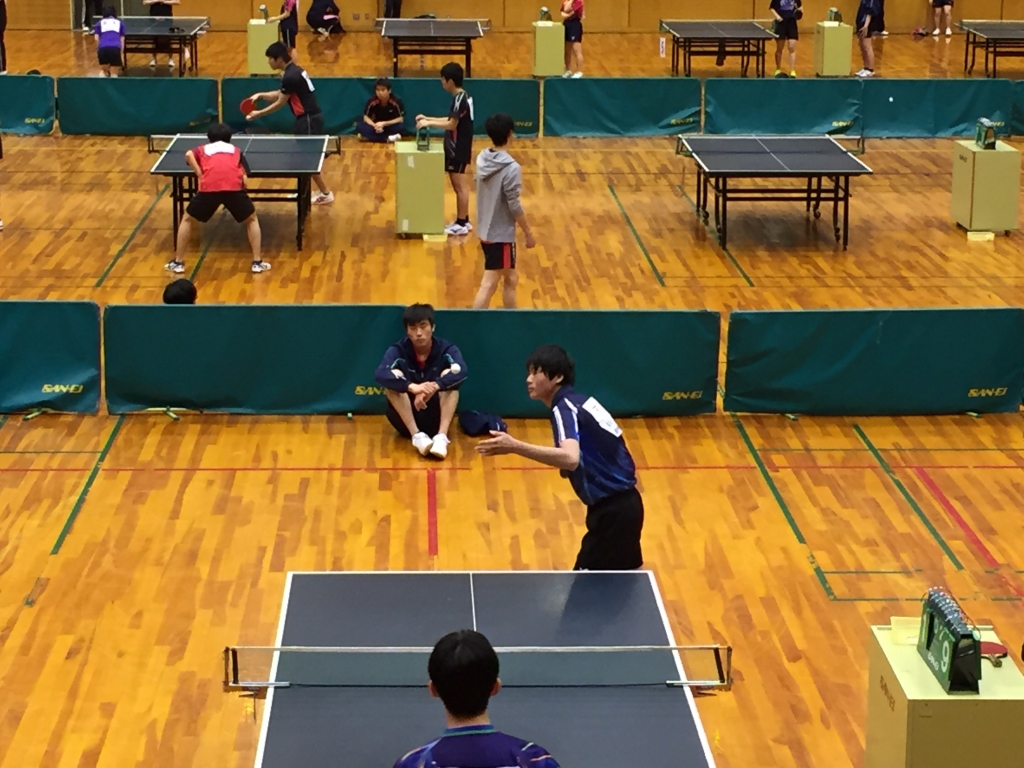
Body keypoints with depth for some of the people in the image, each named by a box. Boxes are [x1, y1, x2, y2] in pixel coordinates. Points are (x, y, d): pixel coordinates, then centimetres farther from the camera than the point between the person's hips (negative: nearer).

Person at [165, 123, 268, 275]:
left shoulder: (202, 149, 30)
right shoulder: (235, 150, 31)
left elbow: (189, 154, 5)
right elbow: (244, 178, 16)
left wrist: (200, 175, 6)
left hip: (209, 188, 0)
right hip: (234, 187, 0)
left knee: (187, 219, 23)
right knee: (252, 219, 24)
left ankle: (178, 262, 22)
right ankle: (257, 262, 17)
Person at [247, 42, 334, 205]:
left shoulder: (290, 76, -20)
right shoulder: (294, 70, 11)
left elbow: (280, 103, -14)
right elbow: (281, 94, 18)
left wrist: (258, 114, -5)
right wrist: (260, 95, 7)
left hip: (309, 118, -10)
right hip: (309, 117, 10)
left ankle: (326, 194, 3)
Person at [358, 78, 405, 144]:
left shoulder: (396, 101, -22)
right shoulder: (372, 101, -18)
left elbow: (400, 119, -18)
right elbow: (366, 117, -9)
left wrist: (384, 124, -28)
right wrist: (375, 125, -29)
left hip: (391, 126, -1)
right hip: (377, 125, 1)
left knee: (401, 126, -33)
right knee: (361, 126, -27)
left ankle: (373, 137, -24)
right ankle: (388, 138, -32)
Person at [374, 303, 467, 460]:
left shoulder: (446, 349, -7)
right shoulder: (398, 350, -8)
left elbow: (462, 371, -28)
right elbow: (380, 375, -28)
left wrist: (434, 386, -46)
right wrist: (412, 387, -45)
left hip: (437, 418, 0)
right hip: (407, 420, 0)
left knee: (450, 374, -22)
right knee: (394, 376, -22)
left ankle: (441, 436, -35)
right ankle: (417, 435, -31)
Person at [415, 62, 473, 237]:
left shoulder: (459, 99, -20)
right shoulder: (462, 96, 10)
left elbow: (452, 124, -22)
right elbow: (451, 120, 16)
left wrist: (429, 123, -17)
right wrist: (428, 118, 14)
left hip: (458, 149, -10)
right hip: (458, 148, 10)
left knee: (460, 186, -3)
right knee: (460, 186, 15)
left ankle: (461, 224, 3)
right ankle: (463, 221, 22)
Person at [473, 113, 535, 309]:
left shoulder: (482, 159, 1)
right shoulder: (511, 168, -21)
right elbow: (514, 206, -18)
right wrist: (529, 233, -7)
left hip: (486, 231, 8)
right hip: (501, 235, -8)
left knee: (511, 279, 20)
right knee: (488, 286, -2)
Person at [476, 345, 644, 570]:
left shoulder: (564, 408, -17)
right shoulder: (580, 402, 12)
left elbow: (571, 459, -38)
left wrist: (515, 446, -43)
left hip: (612, 510, -10)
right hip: (622, 504, 10)